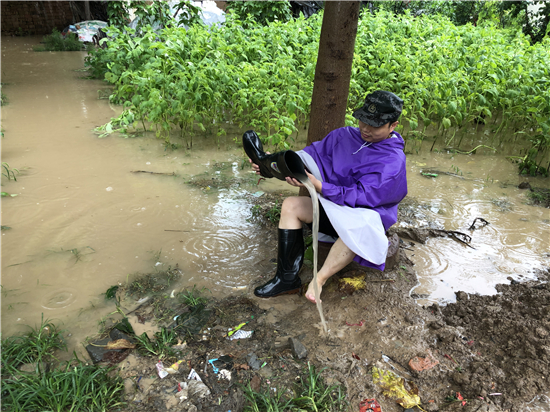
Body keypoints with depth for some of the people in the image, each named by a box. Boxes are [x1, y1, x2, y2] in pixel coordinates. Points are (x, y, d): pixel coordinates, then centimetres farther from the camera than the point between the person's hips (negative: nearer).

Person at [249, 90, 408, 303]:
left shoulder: (393, 160, -18)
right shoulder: (345, 136, 2)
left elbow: (363, 196, -27)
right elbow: (312, 154, 2)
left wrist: (319, 187, -36)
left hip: (367, 215, -6)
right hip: (333, 208, 6)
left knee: (360, 225, -41)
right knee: (291, 205, -13)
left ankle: (319, 279, -28)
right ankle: (287, 278, -17)